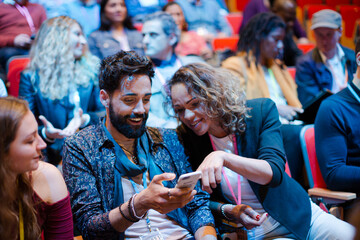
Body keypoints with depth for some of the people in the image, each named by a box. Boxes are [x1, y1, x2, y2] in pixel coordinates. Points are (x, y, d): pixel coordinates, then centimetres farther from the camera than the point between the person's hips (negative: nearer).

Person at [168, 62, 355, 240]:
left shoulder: (261, 111, -10)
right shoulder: (186, 139, -8)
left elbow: (275, 172, -23)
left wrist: (223, 157, -39)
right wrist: (227, 210, -19)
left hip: (296, 215, 1)